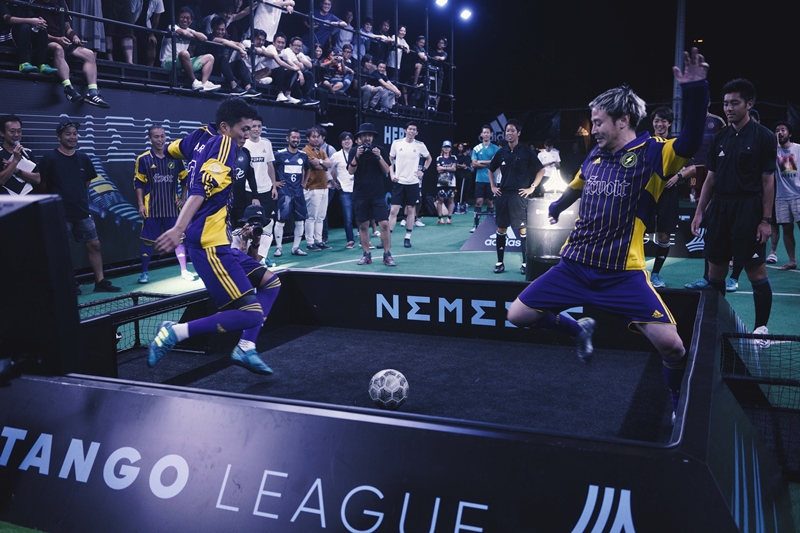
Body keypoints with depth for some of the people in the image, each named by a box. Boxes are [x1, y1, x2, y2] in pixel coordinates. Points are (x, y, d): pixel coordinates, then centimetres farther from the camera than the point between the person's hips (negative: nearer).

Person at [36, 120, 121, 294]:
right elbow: (42, 184, -3)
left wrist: (76, 195, 11)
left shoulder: (83, 158, 6)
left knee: (94, 244, 5)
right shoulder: (50, 159, -8)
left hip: (82, 211, 5)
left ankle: (100, 282, 13)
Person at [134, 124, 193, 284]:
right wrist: (141, 204, -6)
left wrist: (183, 198, 5)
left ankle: (184, 270, 11)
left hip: (172, 207, 2)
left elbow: (184, 178, 12)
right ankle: (145, 272, 16)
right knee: (148, 240, 4)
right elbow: (138, 183, -1)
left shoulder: (175, 157, 3)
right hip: (151, 208, -2)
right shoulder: (143, 159, -3)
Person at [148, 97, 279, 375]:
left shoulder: (203, 138, 13)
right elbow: (201, 189, -24)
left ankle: (245, 348, 11)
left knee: (270, 282, 15)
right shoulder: (224, 143, -11)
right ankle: (175, 331, -6)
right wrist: (178, 229, -34)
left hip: (219, 243, 11)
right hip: (210, 245, -11)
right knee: (250, 313, -12)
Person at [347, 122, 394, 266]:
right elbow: (350, 171, -5)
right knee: (363, 225, 5)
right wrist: (357, 156, -18)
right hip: (360, 195, 1)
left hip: (377, 194, -1)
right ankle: (366, 254, 16)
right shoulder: (354, 151, 4)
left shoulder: (380, 150, 3)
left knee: (384, 224, -8)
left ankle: (387, 255, 1)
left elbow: (386, 171, 0)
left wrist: (379, 157, -14)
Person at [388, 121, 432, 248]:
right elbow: (390, 160, 11)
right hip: (399, 182, 0)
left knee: (411, 210, 4)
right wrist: (391, 174, 0)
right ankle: (387, 238, 1)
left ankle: (407, 238, 14)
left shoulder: (420, 145, 1)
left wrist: (423, 171, 5)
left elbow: (429, 158, 17)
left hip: (413, 182, 1)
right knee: (394, 210, -4)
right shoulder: (396, 143, 1)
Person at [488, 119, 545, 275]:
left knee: (522, 229, -2)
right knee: (501, 228, 5)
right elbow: (491, 169, 23)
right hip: (503, 194, 4)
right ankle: (500, 262, 12)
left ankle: (525, 263, 5)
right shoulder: (501, 152, 8)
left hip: (519, 195, -4)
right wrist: (493, 186, 13)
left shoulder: (526, 151, -2)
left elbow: (541, 170, 1)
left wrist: (532, 187, -4)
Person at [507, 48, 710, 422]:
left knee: (670, 343, -17)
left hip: (623, 273, -5)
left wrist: (695, 90, -36)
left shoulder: (652, 153, -5)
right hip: (575, 264, 5)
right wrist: (556, 207, 48)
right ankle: (579, 330, 30)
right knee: (517, 315, 2)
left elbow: (692, 141, -24)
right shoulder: (595, 156, 11)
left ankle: (678, 403, 16)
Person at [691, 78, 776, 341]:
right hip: (719, 207, 5)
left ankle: (761, 327, 11)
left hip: (748, 208, -5)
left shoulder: (764, 137, -4)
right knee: (715, 268, 8)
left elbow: (768, 181, -5)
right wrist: (700, 211, 7)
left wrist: (766, 220, -10)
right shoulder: (720, 138, 10)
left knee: (756, 271, -1)